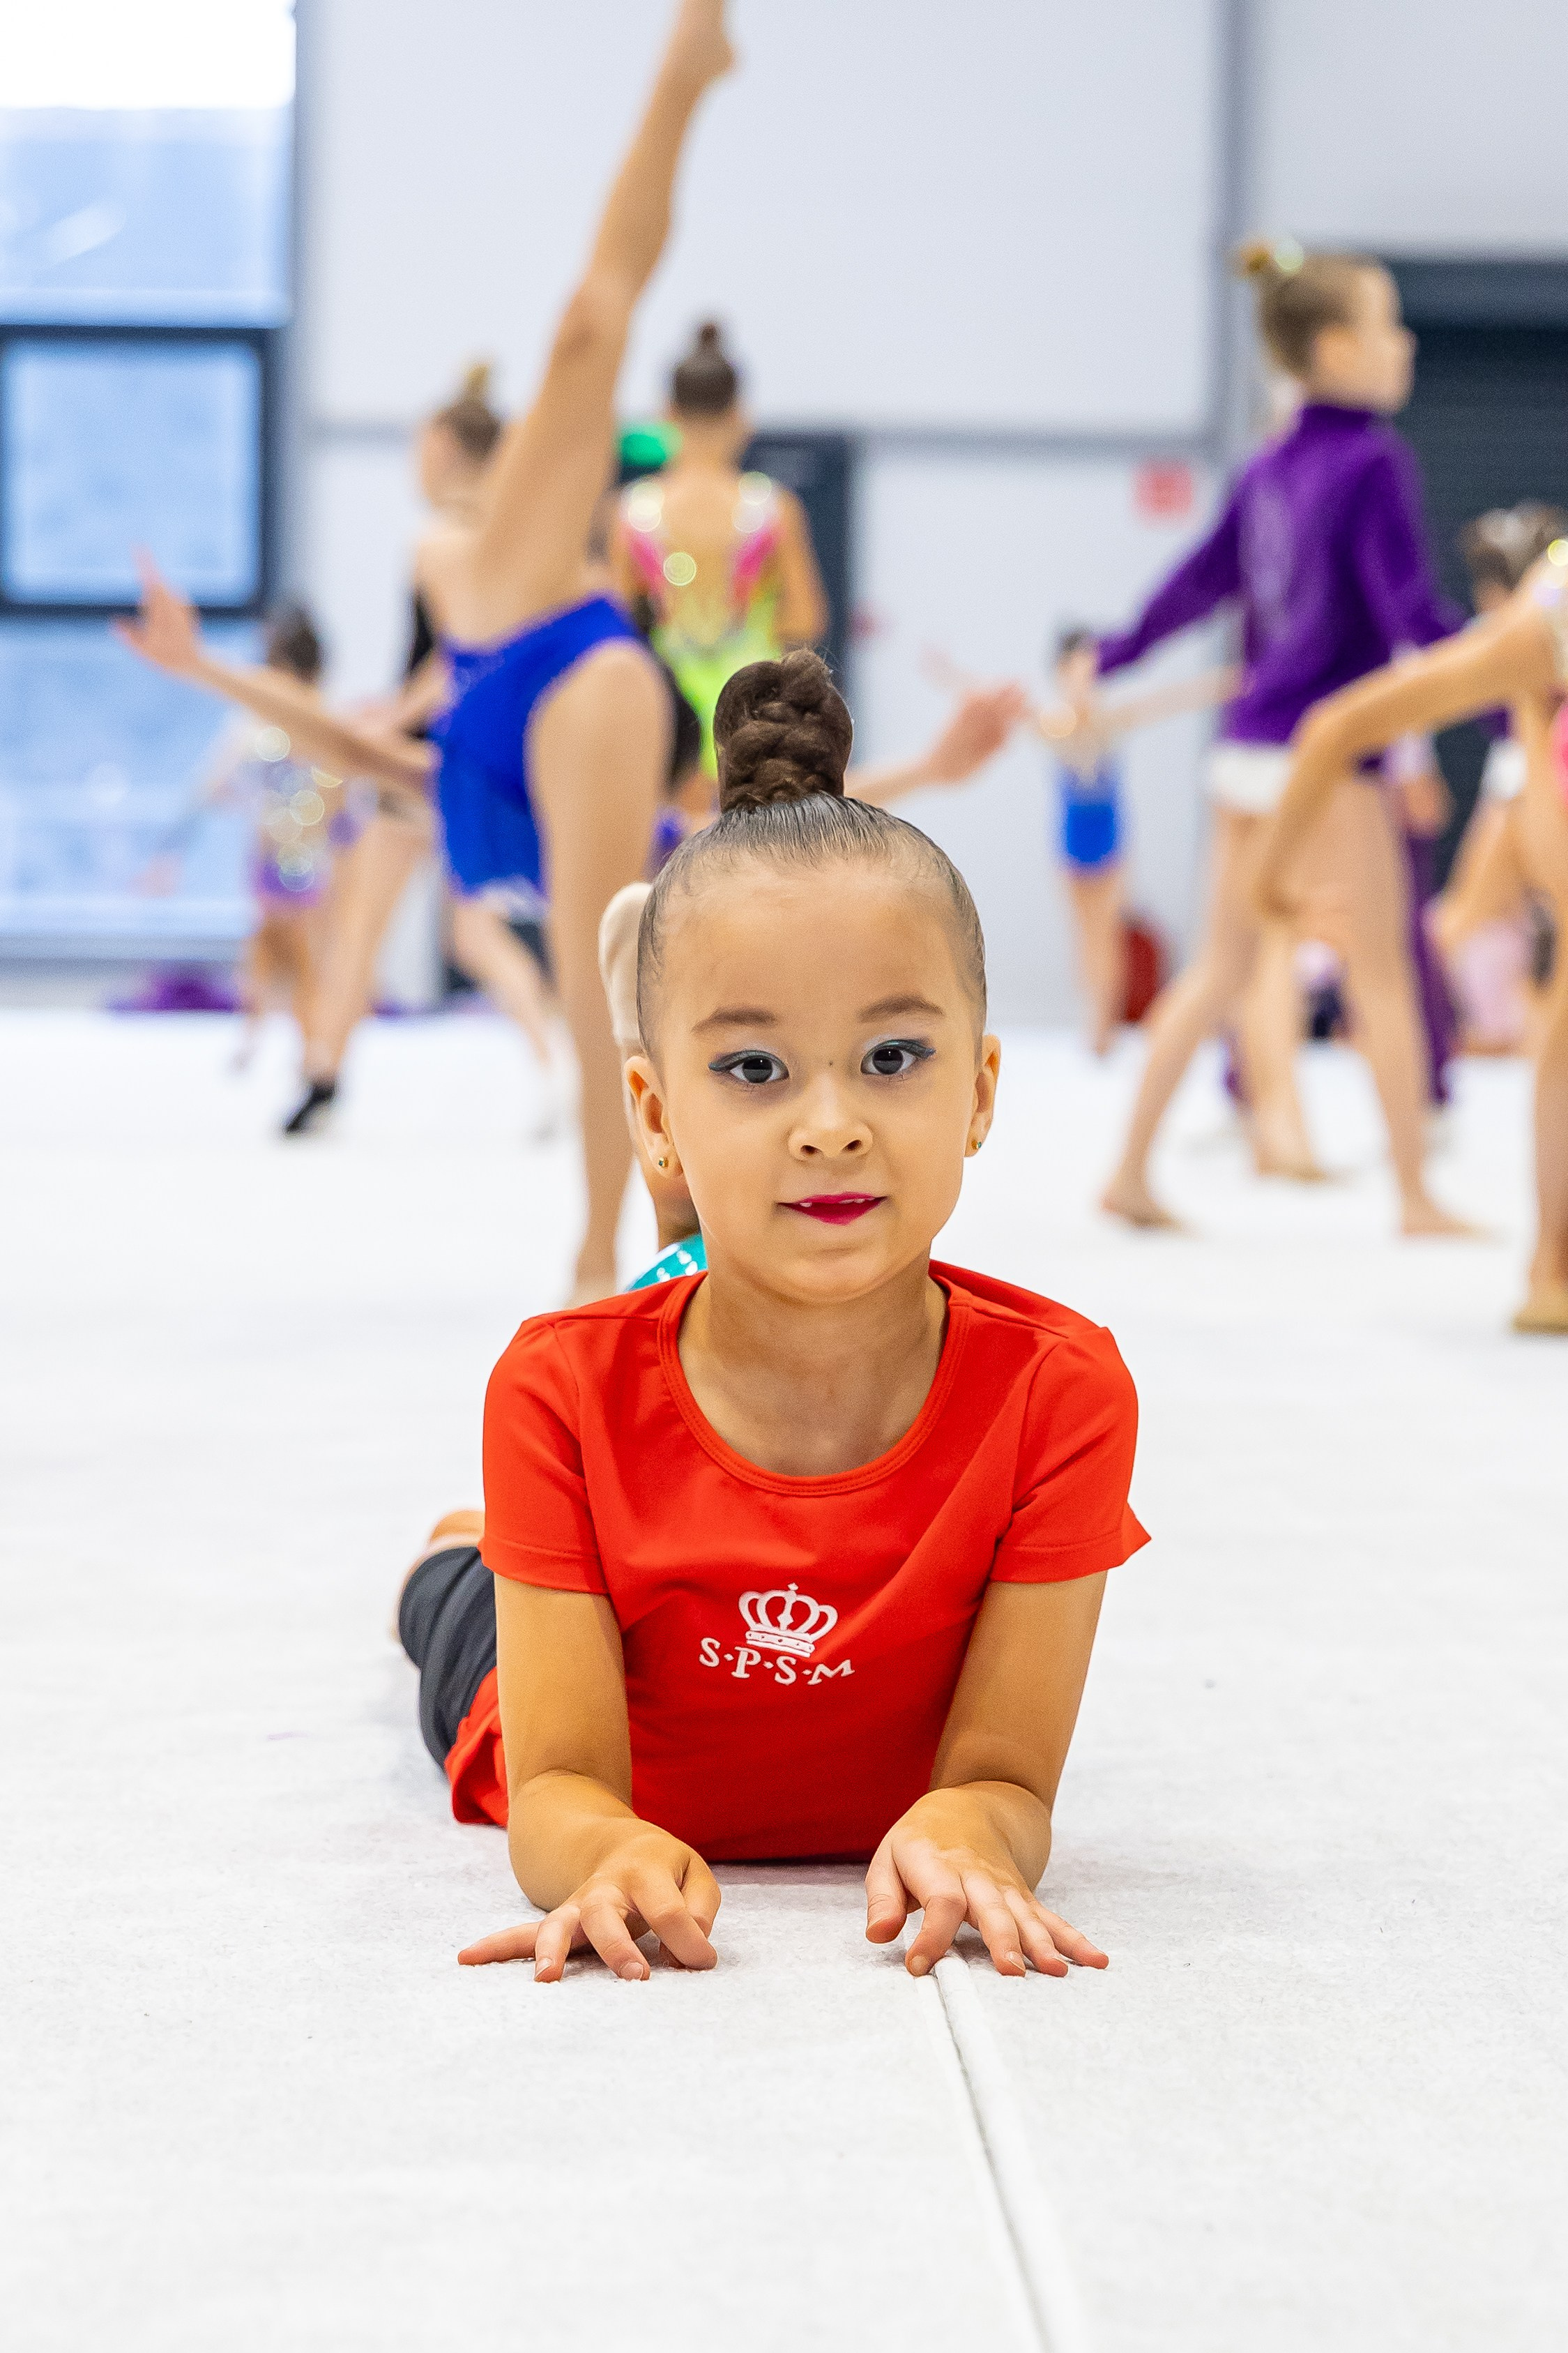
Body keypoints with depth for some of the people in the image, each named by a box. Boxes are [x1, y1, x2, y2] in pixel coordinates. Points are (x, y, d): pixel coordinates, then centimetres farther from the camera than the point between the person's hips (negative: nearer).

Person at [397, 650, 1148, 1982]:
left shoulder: (1057, 1390, -39)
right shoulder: (568, 1392, -38)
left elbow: (1005, 1779, -37)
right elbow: (558, 1787, -37)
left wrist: (965, 1836, -62)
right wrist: (612, 1851, -63)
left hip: (883, 1814, 2)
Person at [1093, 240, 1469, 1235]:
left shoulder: (1270, 469, 11)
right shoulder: (1375, 461, -12)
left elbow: (1199, 581, 18)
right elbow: (1412, 609, -19)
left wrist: (1111, 663, 32)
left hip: (1250, 743, 8)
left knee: (1221, 968, 13)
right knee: (1383, 977, 2)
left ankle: (1131, 1171, 11)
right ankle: (1417, 1198, 7)